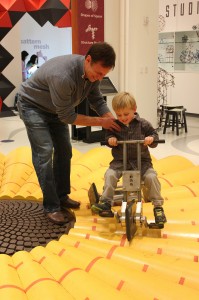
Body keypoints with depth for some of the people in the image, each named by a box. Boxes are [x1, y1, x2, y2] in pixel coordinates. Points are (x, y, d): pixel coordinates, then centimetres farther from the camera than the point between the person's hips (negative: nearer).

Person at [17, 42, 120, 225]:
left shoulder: (93, 72, -17)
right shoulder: (63, 76, -41)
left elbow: (97, 101, -5)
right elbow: (67, 116, -32)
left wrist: (113, 121, -21)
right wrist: (101, 122, -28)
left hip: (54, 109, 8)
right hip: (33, 106, -8)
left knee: (64, 150, 8)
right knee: (44, 153, -15)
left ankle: (62, 197, 21)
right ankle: (51, 207, -7)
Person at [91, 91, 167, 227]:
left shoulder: (143, 124, 0)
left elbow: (154, 134, 5)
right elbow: (108, 135, 10)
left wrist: (151, 139, -17)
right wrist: (110, 139, -14)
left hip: (141, 160, -1)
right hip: (120, 161, 1)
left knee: (151, 176, -22)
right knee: (110, 174, -24)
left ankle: (158, 206, -7)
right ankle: (105, 201, -11)